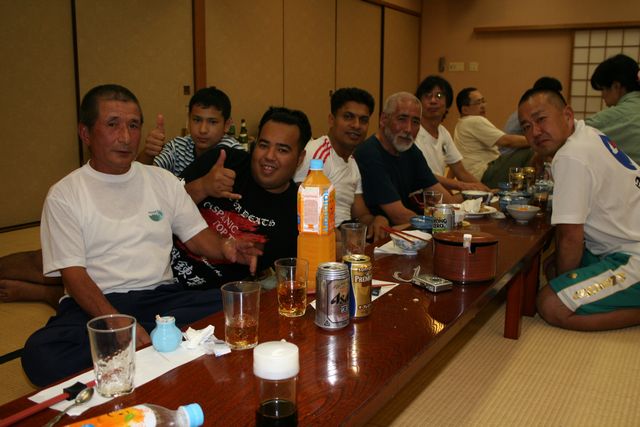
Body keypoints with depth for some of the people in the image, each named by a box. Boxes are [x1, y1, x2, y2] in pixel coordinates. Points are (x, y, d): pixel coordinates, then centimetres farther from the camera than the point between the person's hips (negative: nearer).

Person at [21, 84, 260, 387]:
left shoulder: (163, 180, 14)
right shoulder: (64, 195, 2)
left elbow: (196, 235, 15)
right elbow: (74, 274, -7)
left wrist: (224, 248, -11)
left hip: (160, 295, 2)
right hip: (96, 304, -2)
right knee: (39, 353, -35)